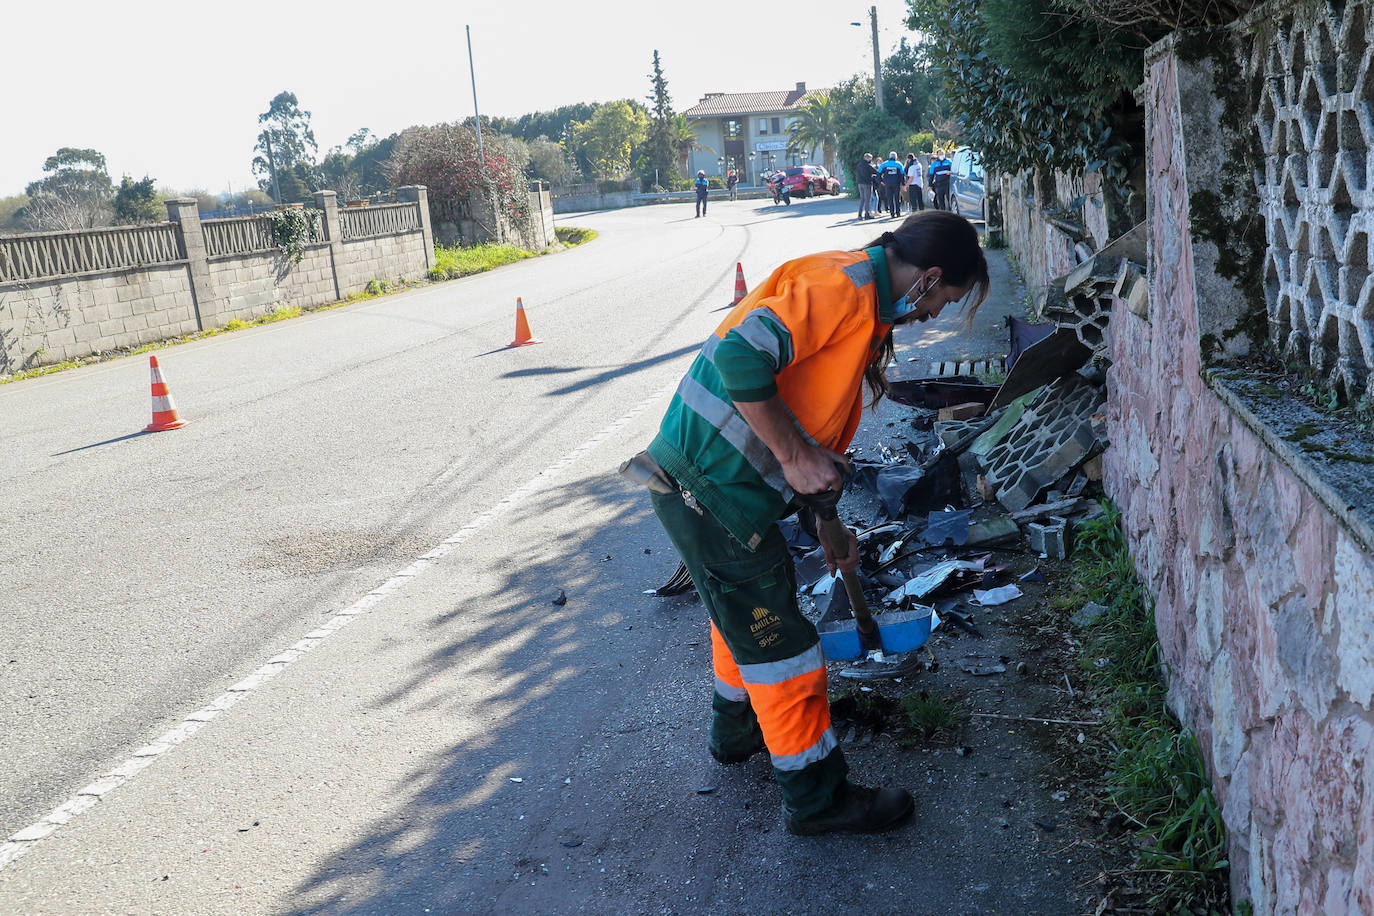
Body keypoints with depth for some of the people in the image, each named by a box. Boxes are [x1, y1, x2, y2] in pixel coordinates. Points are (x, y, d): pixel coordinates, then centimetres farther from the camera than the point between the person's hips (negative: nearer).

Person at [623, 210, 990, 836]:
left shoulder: (866, 310, 17)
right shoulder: (842, 285, -17)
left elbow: (820, 431, 25)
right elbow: (740, 356, -30)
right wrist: (796, 457, -22)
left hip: (715, 480, 10)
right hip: (709, 487, -10)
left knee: (746, 608, 28)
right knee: (777, 637, 2)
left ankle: (738, 730, 51)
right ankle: (815, 796, 18)